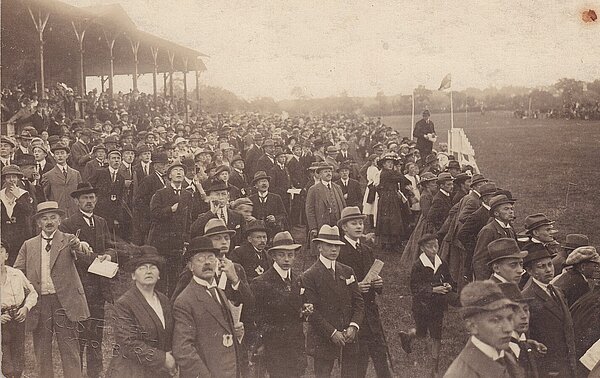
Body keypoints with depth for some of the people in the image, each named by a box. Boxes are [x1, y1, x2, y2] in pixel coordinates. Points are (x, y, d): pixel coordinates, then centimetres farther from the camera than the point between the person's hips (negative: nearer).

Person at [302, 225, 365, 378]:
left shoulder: (348, 272, 12)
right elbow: (312, 311, -10)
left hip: (349, 338, 5)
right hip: (323, 341, -5)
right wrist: (332, 333, -15)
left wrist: (353, 326, -7)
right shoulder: (310, 276, -5)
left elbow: (359, 303, 9)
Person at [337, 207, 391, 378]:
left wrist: (378, 282, -2)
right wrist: (355, 287, -24)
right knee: (360, 357, -1)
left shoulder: (367, 249, 13)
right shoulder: (339, 251, -10)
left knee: (380, 351, 5)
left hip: (370, 308, 6)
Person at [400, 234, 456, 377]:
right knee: (421, 333, 9)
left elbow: (449, 280, 9)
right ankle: (407, 336, 45)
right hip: (422, 305, -3)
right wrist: (433, 290, -27)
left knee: (437, 336, 4)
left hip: (437, 306, 4)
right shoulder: (418, 266, -14)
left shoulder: (442, 264, 0)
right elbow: (415, 288, -17)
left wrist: (449, 286, -13)